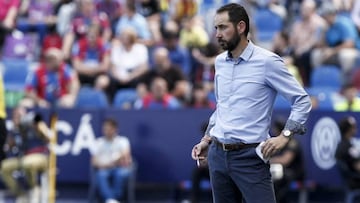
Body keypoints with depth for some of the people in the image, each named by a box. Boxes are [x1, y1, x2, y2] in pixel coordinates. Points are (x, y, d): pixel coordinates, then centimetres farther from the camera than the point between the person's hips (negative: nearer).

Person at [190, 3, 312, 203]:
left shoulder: (267, 61, -9)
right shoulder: (219, 62, 11)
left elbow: (302, 100, -7)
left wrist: (285, 136, -15)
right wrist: (207, 139, 18)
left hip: (250, 156, -6)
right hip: (217, 155, 6)